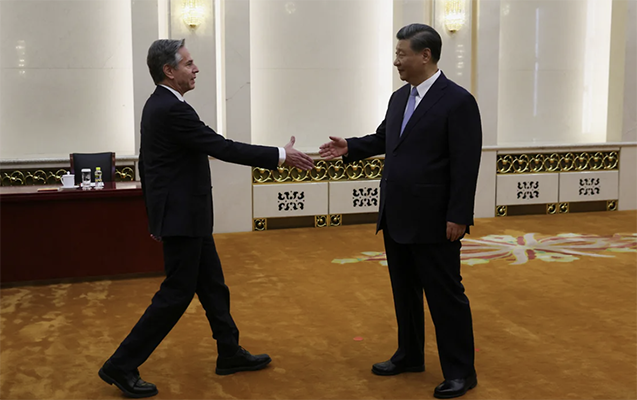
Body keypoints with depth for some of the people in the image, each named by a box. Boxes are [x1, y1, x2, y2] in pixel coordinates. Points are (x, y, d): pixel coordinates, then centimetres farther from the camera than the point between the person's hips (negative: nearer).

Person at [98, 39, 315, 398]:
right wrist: (281, 156, -19)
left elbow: (145, 164, 17)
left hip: (184, 215, 10)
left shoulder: (158, 105, 11)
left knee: (213, 286, 16)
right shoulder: (173, 110, -21)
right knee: (177, 294, -2)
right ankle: (121, 366, 7)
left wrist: (156, 214, 23)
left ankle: (231, 354, 28)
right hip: (182, 217, -10)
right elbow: (223, 148, -23)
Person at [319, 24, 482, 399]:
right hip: (397, 219, 8)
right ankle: (410, 356, 34)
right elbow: (383, 138, 23)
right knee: (404, 291, 18)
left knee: (445, 296, 2)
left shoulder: (457, 101, -13)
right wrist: (351, 147, 7)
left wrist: (458, 217, -18)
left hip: (433, 222, -8)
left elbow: (466, 164, -16)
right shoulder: (399, 97, 10)